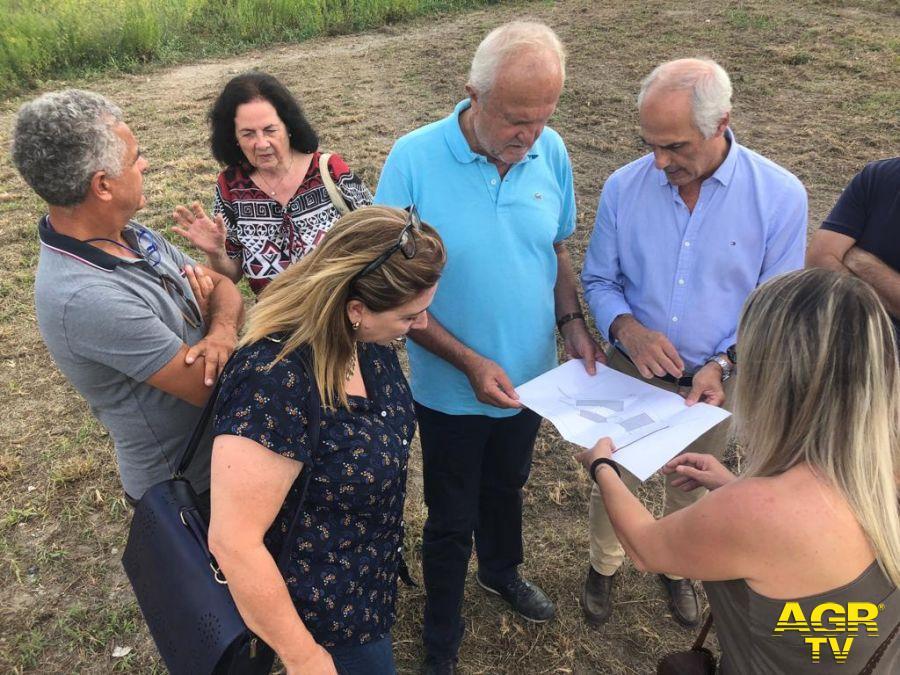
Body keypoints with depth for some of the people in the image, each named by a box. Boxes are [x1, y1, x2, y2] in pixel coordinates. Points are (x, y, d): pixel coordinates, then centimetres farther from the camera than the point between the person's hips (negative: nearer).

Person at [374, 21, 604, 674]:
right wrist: (469, 363, -23)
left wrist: (572, 321, -10)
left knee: (506, 489, 29)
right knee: (451, 520, 16)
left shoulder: (551, 151, -10)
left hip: (531, 377, 4)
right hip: (452, 390, -3)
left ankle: (502, 571, 60)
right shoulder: (414, 159, -22)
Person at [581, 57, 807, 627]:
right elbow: (599, 281, -2)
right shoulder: (624, 187, -12)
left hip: (715, 382, 0)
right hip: (630, 375, 1)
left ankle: (676, 567, 53)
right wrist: (626, 328, -23)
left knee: (692, 489, 23)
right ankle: (604, 565, 47)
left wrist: (723, 366, -23)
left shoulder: (779, 195, -16)